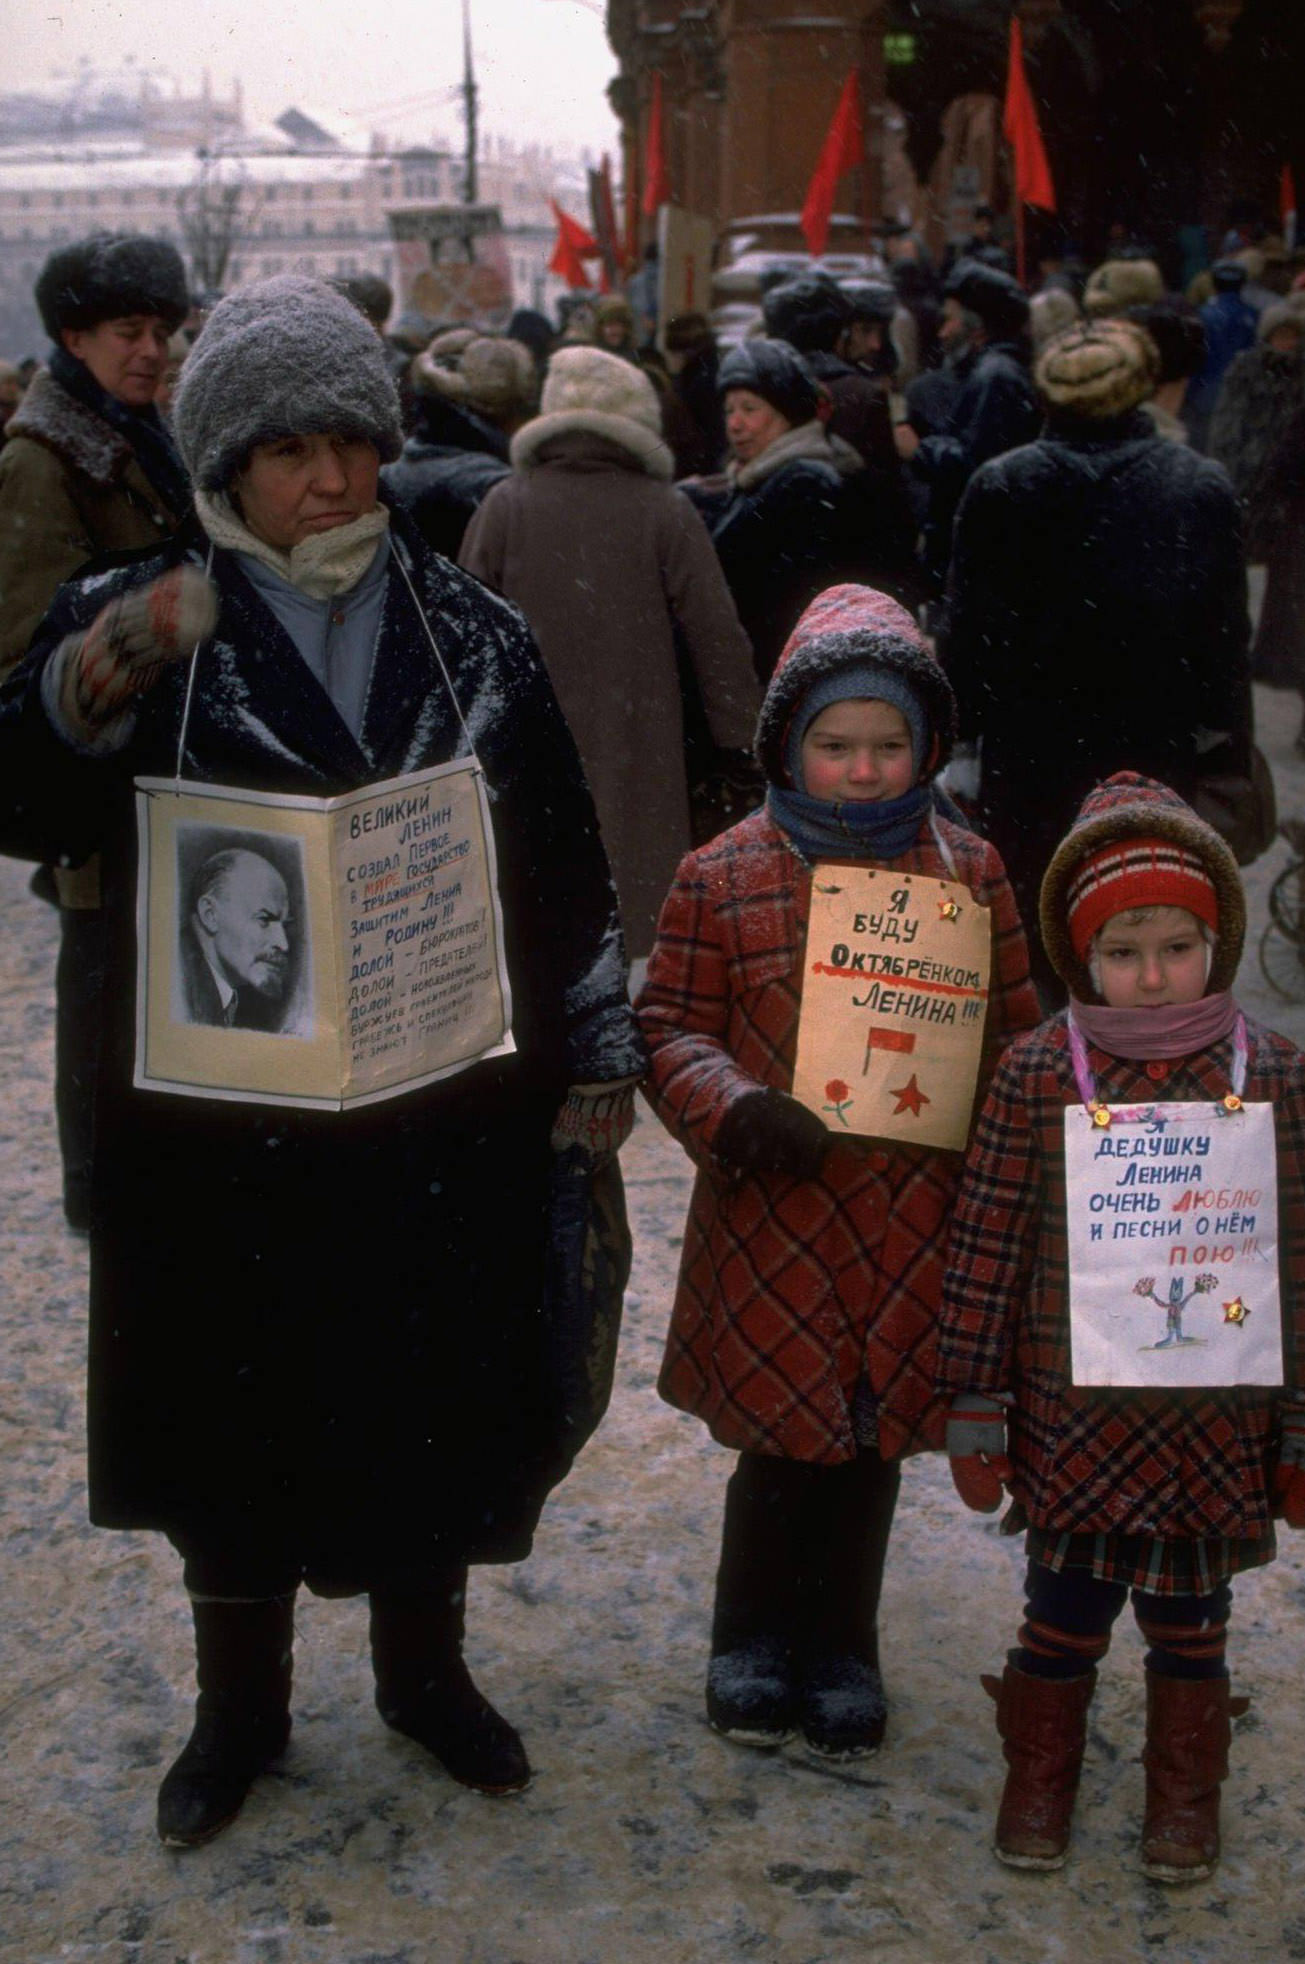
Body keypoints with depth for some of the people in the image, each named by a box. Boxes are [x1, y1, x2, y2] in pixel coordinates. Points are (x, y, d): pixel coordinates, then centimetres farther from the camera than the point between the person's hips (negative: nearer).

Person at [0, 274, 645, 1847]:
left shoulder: (466, 628, 4)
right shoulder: (138, 619, -3)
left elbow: (565, 856, 8)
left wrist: (599, 1052, 8)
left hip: (445, 1114, 2)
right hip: (222, 1125, -2)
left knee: (432, 1395, 14)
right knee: (233, 1410, 10)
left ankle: (424, 1670, 36)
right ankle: (240, 1704, 32)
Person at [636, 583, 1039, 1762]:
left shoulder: (969, 873, 2)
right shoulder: (724, 878, -4)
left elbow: (1015, 1028, 9)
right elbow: (671, 1027, 0)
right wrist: (730, 1107, -17)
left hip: (914, 1221, 2)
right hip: (774, 1218, -2)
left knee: (876, 1437, 13)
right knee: (781, 1437, 7)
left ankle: (842, 1647, 33)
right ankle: (754, 1643, 31)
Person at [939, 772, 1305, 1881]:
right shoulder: (1039, 1072, -7)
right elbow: (989, 1247, -3)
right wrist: (976, 1411, -2)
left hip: (1214, 1425, 1)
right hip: (1073, 1418, -1)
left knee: (1190, 1617, 16)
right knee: (1064, 1612, 13)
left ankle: (1185, 1795, 38)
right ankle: (1040, 1780, 36)